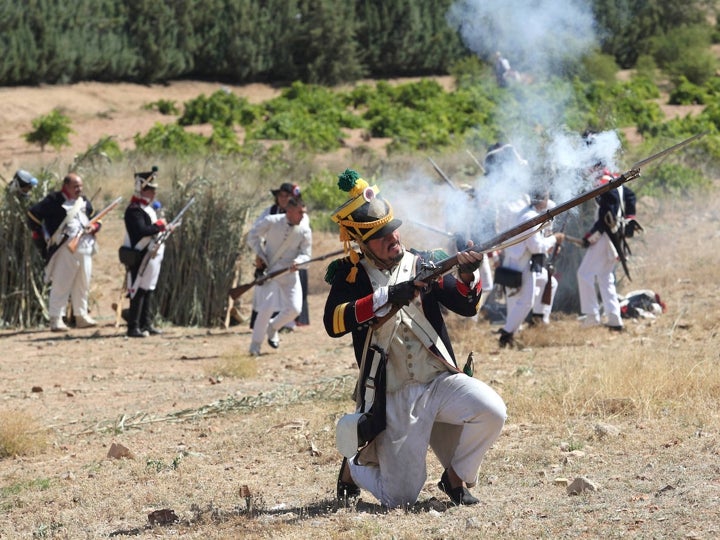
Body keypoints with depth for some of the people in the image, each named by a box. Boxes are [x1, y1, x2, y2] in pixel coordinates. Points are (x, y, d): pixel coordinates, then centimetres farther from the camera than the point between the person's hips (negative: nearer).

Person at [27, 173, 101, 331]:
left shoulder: (84, 202, 15)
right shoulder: (54, 201, -5)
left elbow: (96, 219, 26)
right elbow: (33, 213, -5)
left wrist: (94, 227, 3)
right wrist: (39, 235, -3)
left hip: (85, 247, 7)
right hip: (64, 249, -7)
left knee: (83, 284, 13)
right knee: (61, 284, -7)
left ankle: (81, 316, 24)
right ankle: (56, 319, -5)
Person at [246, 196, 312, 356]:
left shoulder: (304, 231, -9)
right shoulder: (271, 221, -13)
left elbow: (306, 254, -5)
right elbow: (253, 235, 2)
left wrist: (297, 262, -27)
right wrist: (259, 254, -9)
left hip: (289, 273, 3)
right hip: (268, 271, -3)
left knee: (294, 309, -5)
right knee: (267, 308, -14)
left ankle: (273, 326, 27)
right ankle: (255, 343, 3)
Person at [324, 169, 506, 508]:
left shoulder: (422, 265, 5)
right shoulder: (350, 276, 0)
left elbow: (466, 306, -2)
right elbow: (334, 324, -17)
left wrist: (466, 275, -24)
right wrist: (387, 296, -25)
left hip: (440, 382, 2)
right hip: (395, 399, -2)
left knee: (491, 412, -27)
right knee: (400, 499, -4)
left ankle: (456, 477, 1)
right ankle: (354, 463, 29)